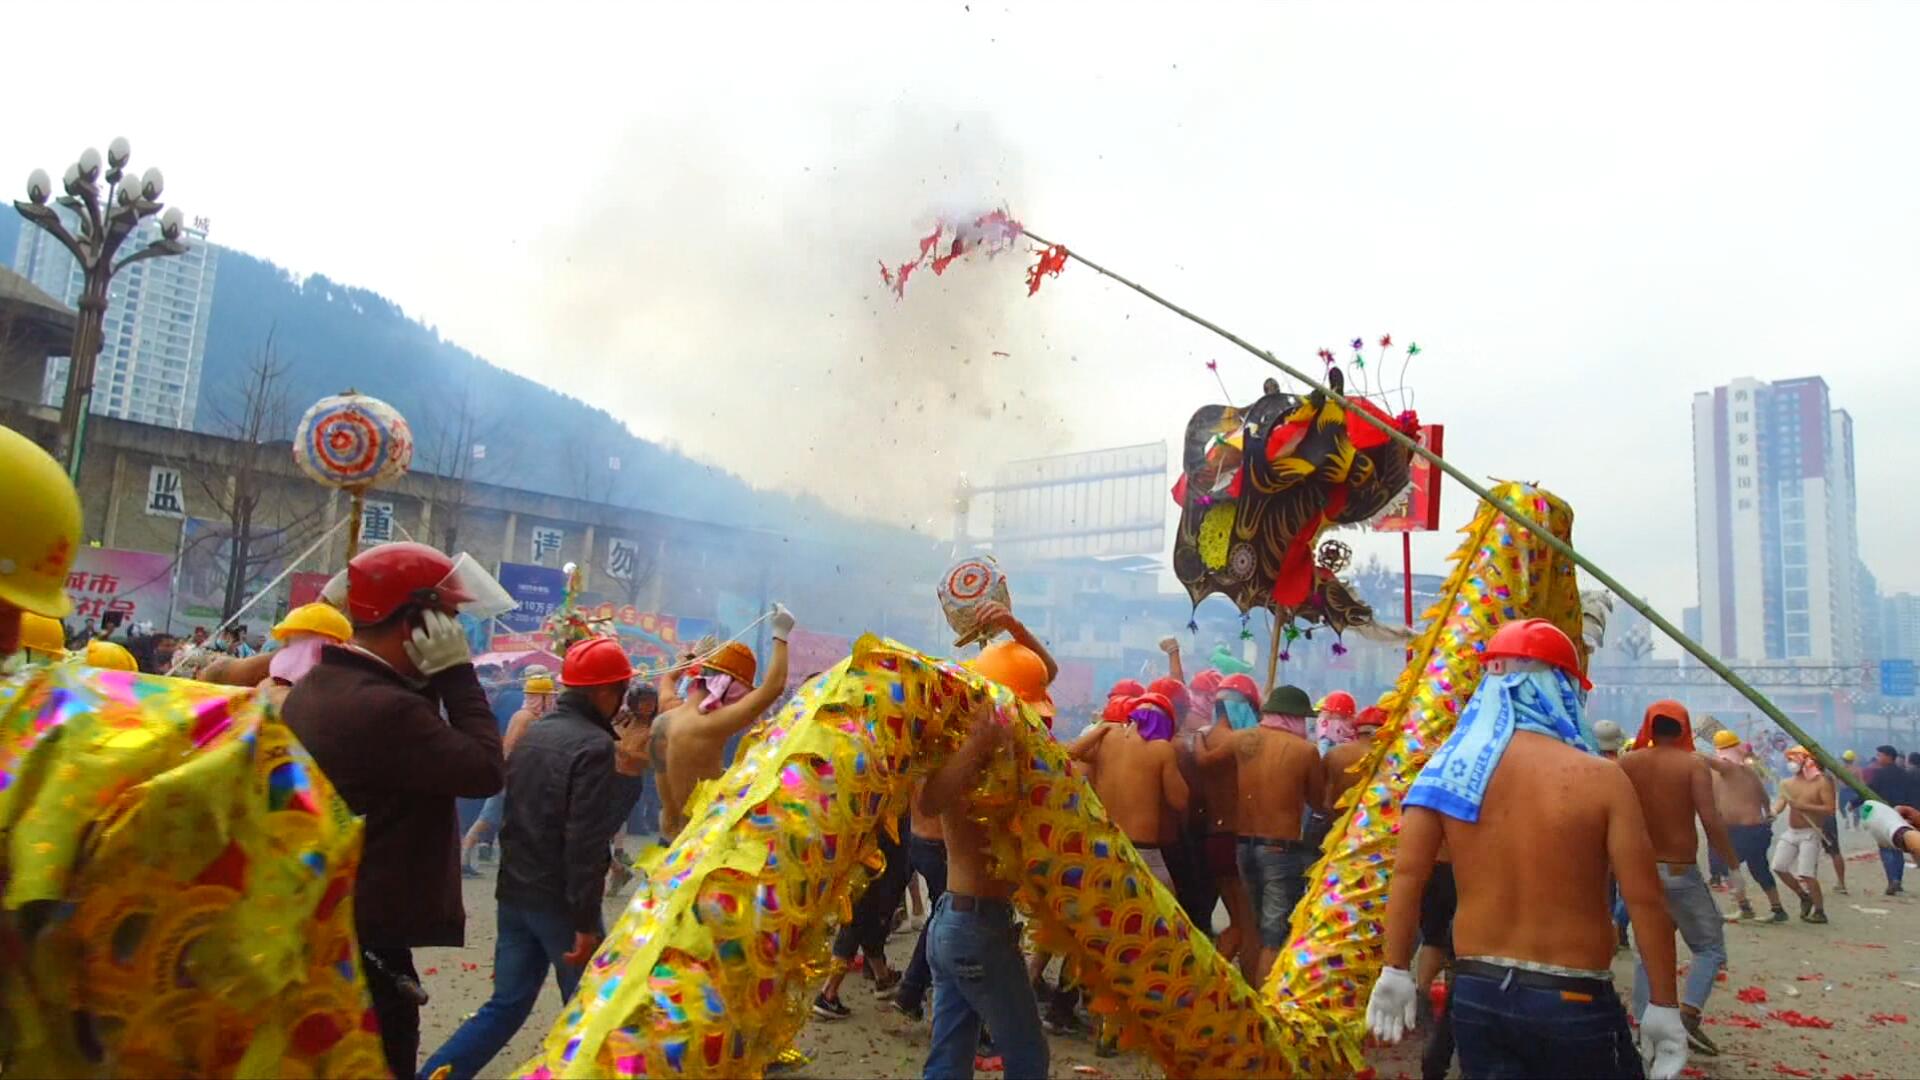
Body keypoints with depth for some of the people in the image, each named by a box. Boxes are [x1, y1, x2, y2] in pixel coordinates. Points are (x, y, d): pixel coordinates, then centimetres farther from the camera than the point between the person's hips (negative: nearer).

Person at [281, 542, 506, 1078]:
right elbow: (486, 769, -23)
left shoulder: (310, 689, 7)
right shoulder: (385, 707, -26)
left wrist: (432, 681, 2)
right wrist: (456, 671, -17)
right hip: (367, 945, -10)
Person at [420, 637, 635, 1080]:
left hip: (515, 894, 8)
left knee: (506, 1006, 14)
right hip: (559, 903, -7)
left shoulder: (531, 734, 8)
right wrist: (586, 921, -20)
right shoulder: (594, 745, -18)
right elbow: (584, 840, -22)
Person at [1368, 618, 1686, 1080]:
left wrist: (1395, 971, 5)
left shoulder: (1452, 767, -4)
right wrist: (1664, 1005, 1)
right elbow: (1644, 900, -10)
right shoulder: (1601, 779, -11)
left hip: (1476, 992, 3)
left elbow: (1407, 874, -4)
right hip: (1573, 1001, -2)